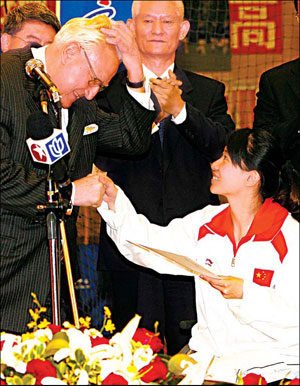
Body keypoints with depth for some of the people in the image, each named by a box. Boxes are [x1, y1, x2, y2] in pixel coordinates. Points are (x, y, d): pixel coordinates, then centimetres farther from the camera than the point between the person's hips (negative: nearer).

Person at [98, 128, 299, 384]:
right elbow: (152, 245, 7)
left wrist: (245, 293, -22)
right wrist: (114, 201, 0)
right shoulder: (206, 223, 10)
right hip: (208, 351, 5)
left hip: (269, 360, -5)